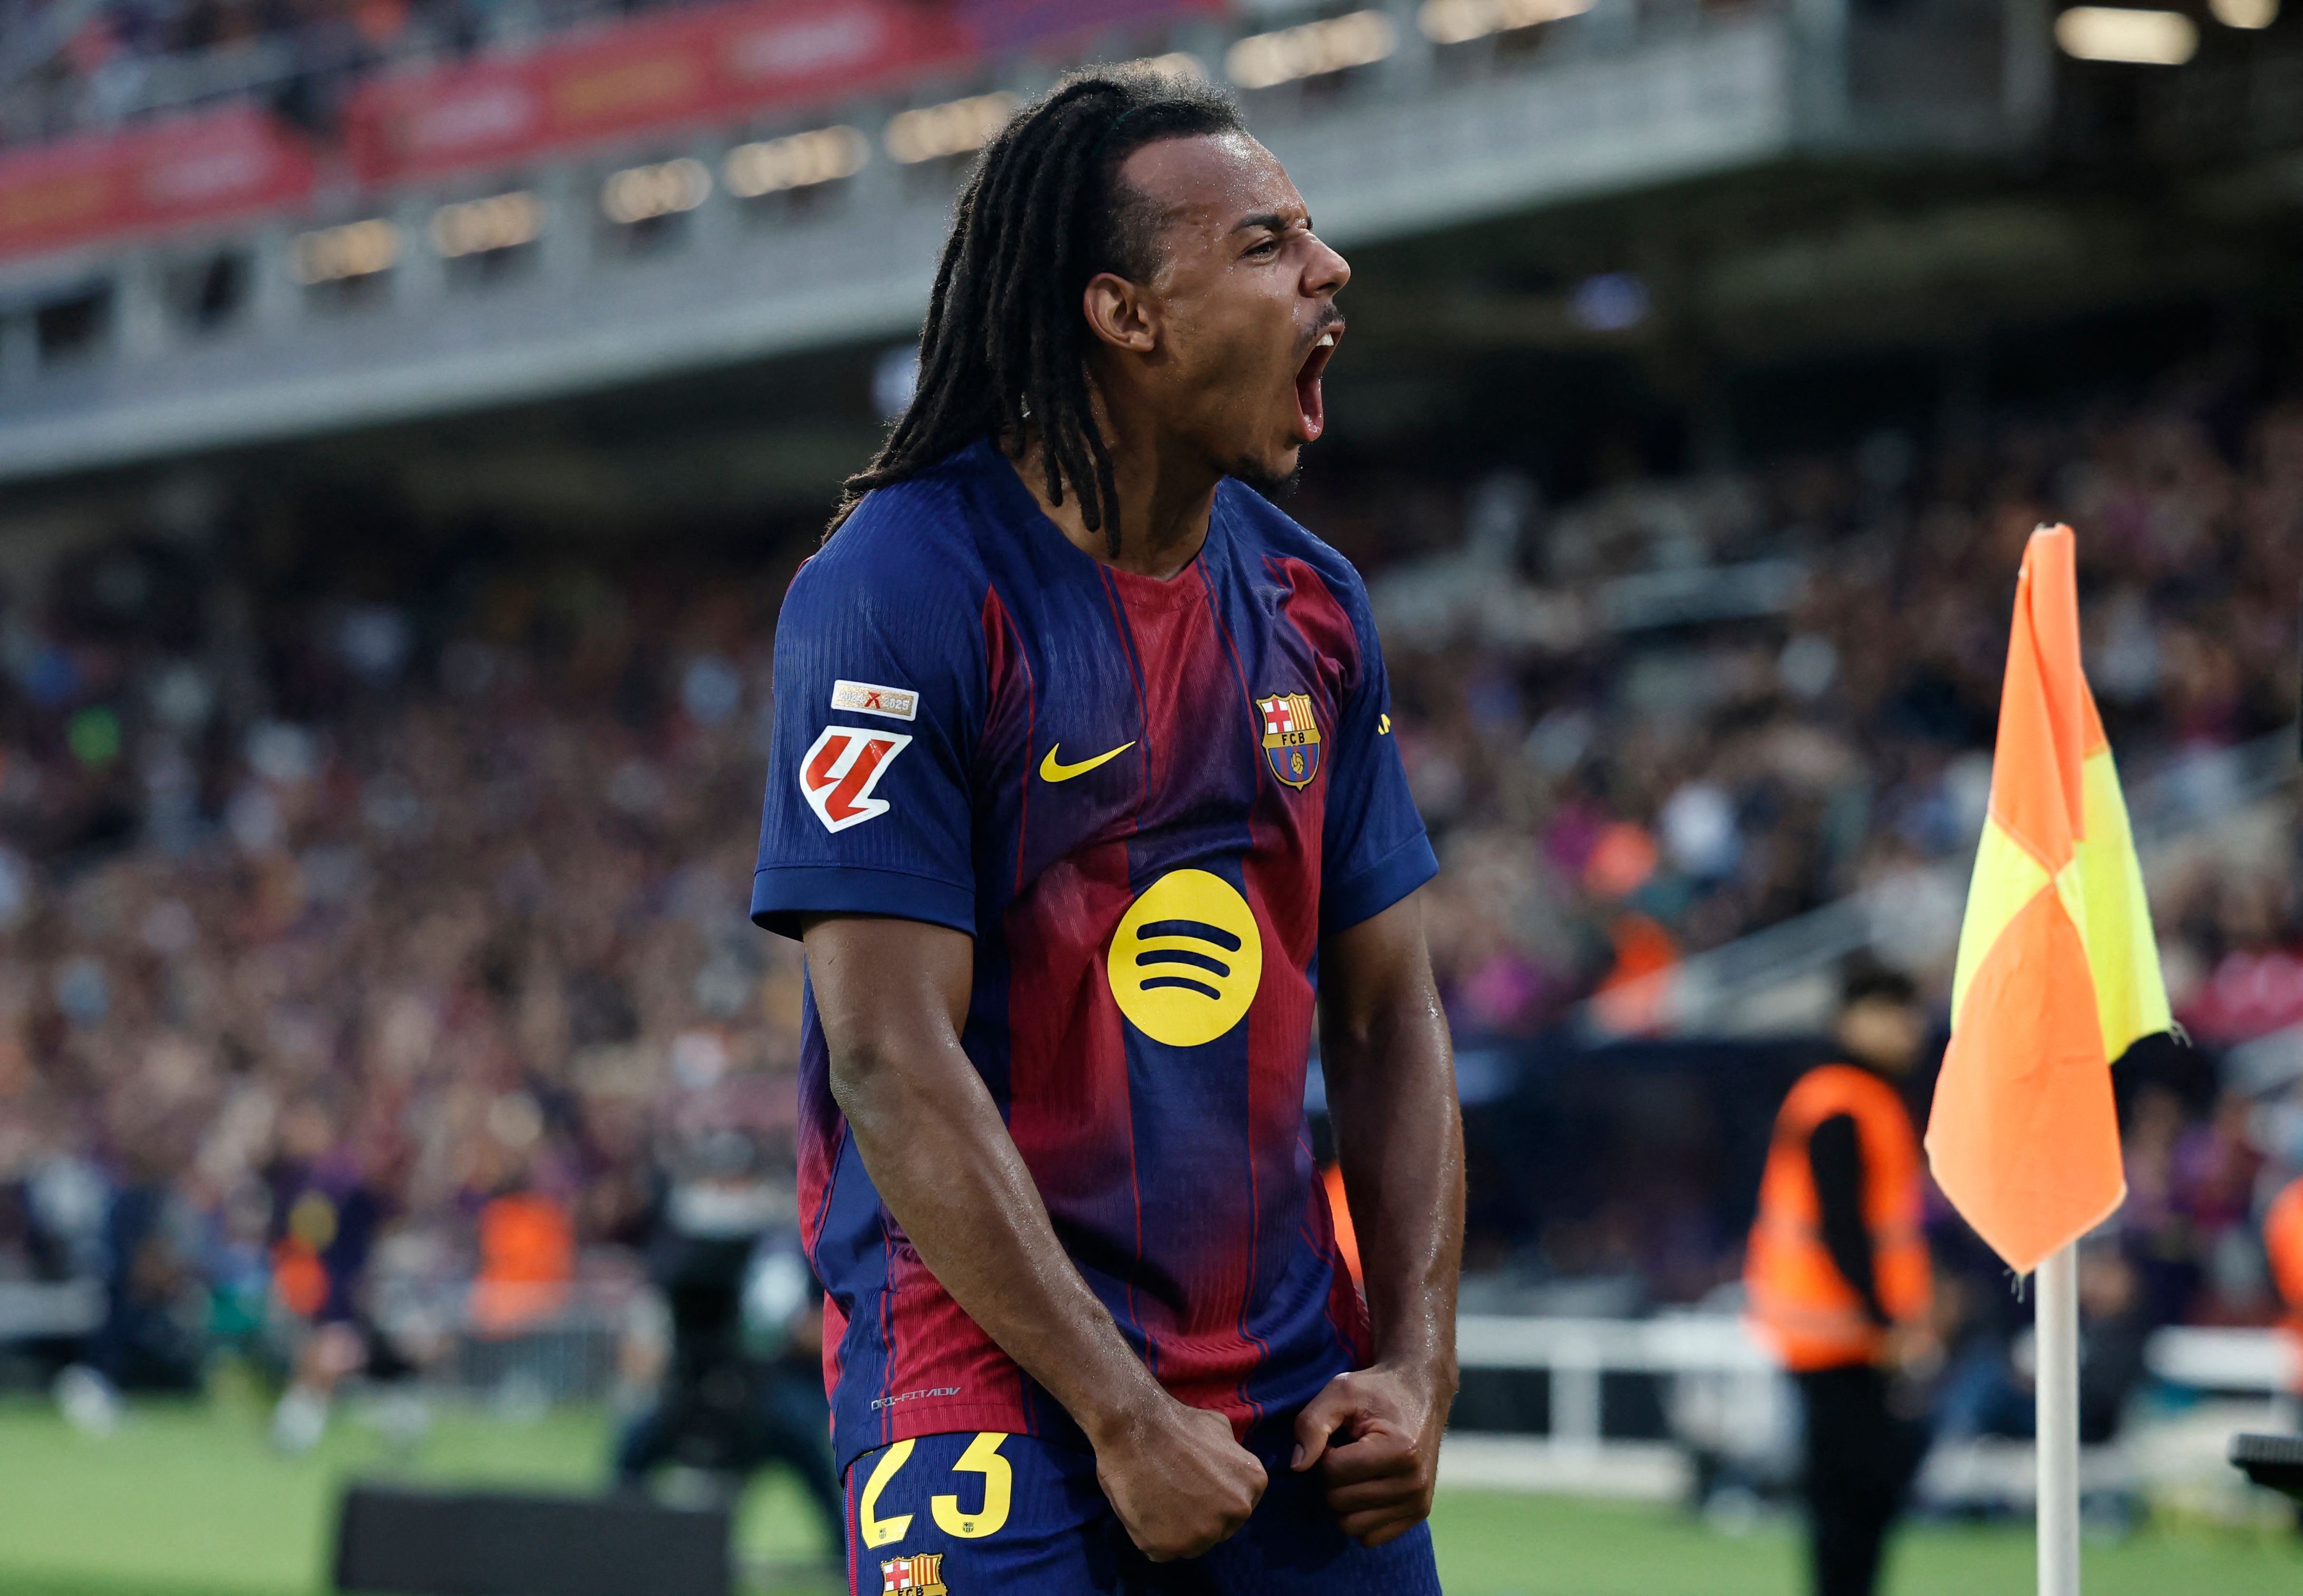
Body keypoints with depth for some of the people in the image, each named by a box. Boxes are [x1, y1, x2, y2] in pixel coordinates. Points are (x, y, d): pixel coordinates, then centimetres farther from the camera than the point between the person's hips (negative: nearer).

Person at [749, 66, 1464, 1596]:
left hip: (1289, 1377, 6)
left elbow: (1388, 1016, 14)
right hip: (995, 1374, -6)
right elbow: (893, 1065, -16)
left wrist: (1417, 1367, 1)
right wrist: (1123, 1417, -17)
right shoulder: (899, 594, -11)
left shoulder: (1312, 600, 9)